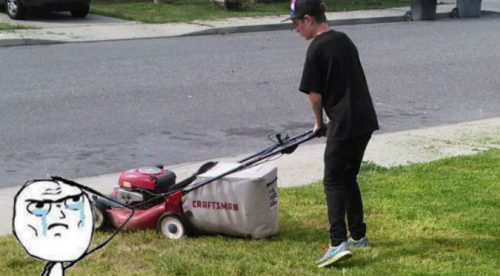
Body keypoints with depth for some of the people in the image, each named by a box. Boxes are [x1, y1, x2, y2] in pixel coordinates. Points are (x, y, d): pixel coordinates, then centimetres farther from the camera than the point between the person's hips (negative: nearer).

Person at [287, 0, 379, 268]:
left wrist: (319, 122, 9)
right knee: (348, 178, 20)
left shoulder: (317, 48, -11)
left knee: (334, 182, -4)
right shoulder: (344, 40, 14)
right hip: (364, 120, 8)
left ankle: (338, 243, -15)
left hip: (344, 125, -8)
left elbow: (315, 93, -8)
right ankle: (358, 235, 27)